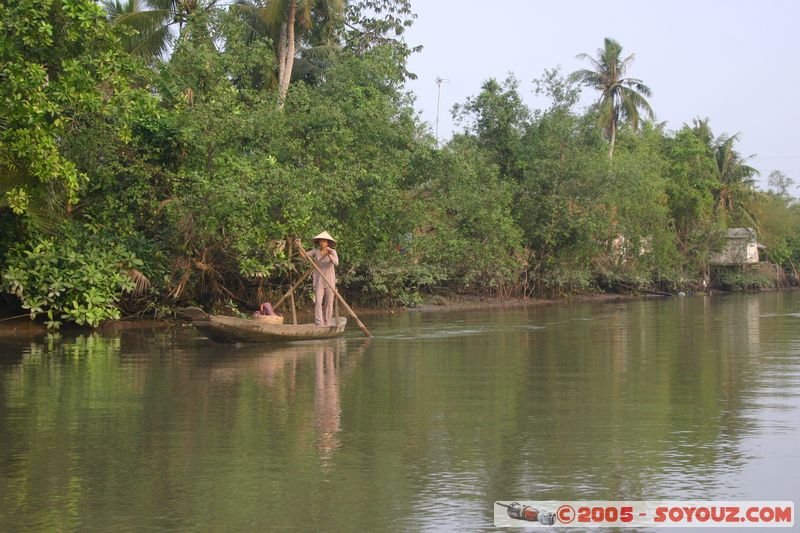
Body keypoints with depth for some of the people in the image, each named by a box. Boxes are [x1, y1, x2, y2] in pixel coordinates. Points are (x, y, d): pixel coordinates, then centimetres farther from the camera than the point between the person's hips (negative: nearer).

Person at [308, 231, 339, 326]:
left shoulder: (332, 252, -3)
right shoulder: (316, 251, 4)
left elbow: (336, 263, -19)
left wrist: (329, 255, -35)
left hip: (330, 281, 0)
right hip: (319, 281, 1)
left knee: (329, 303, 3)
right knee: (318, 301, -13)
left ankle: (327, 323, 14)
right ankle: (319, 324, -17)